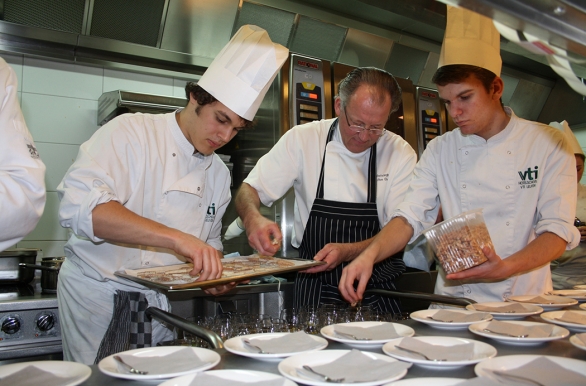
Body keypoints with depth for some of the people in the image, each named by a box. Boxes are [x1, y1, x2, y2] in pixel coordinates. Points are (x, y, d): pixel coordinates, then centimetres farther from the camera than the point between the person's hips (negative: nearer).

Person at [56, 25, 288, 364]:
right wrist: (176, 238, -35)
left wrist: (216, 275, -5)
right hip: (100, 297, -4)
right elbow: (81, 205, -27)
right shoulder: (131, 132, -12)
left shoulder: (219, 173, 6)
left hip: (160, 304, 5)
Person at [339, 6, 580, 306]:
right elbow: (411, 216, -2)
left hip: (523, 298, -1)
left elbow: (558, 230, -5)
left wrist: (507, 268, -22)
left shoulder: (548, 144, 0)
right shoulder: (439, 151, 5)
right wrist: (370, 254, -20)